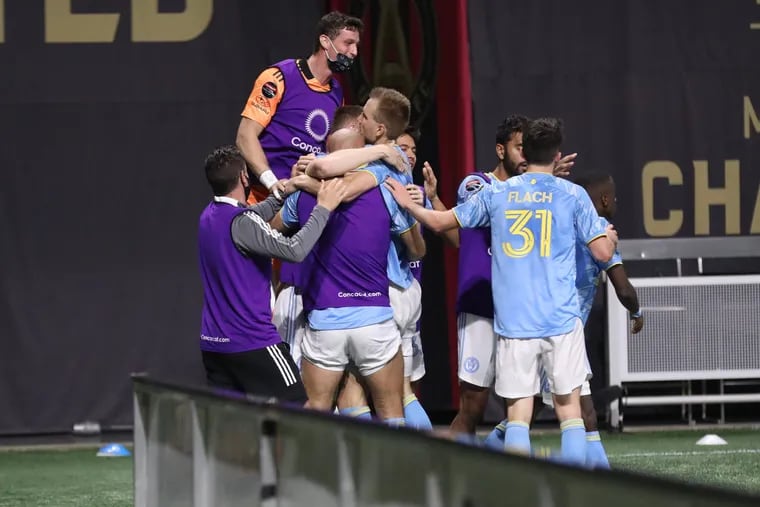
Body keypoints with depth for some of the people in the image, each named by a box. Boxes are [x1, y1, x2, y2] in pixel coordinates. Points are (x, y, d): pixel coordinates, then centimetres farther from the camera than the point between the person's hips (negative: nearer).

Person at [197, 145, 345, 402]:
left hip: (213, 341, 9)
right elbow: (294, 250, -25)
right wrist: (323, 208, -17)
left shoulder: (210, 216, 9)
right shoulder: (240, 222, -18)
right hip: (252, 342, -9)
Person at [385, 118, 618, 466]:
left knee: (518, 413, 2)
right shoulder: (572, 195, 1)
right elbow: (602, 252, 2)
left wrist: (408, 204, 34)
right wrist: (610, 238, 25)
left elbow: (441, 222, 16)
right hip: (561, 320, -1)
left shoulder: (496, 193, 7)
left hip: (512, 321, 1)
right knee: (569, 408, 4)